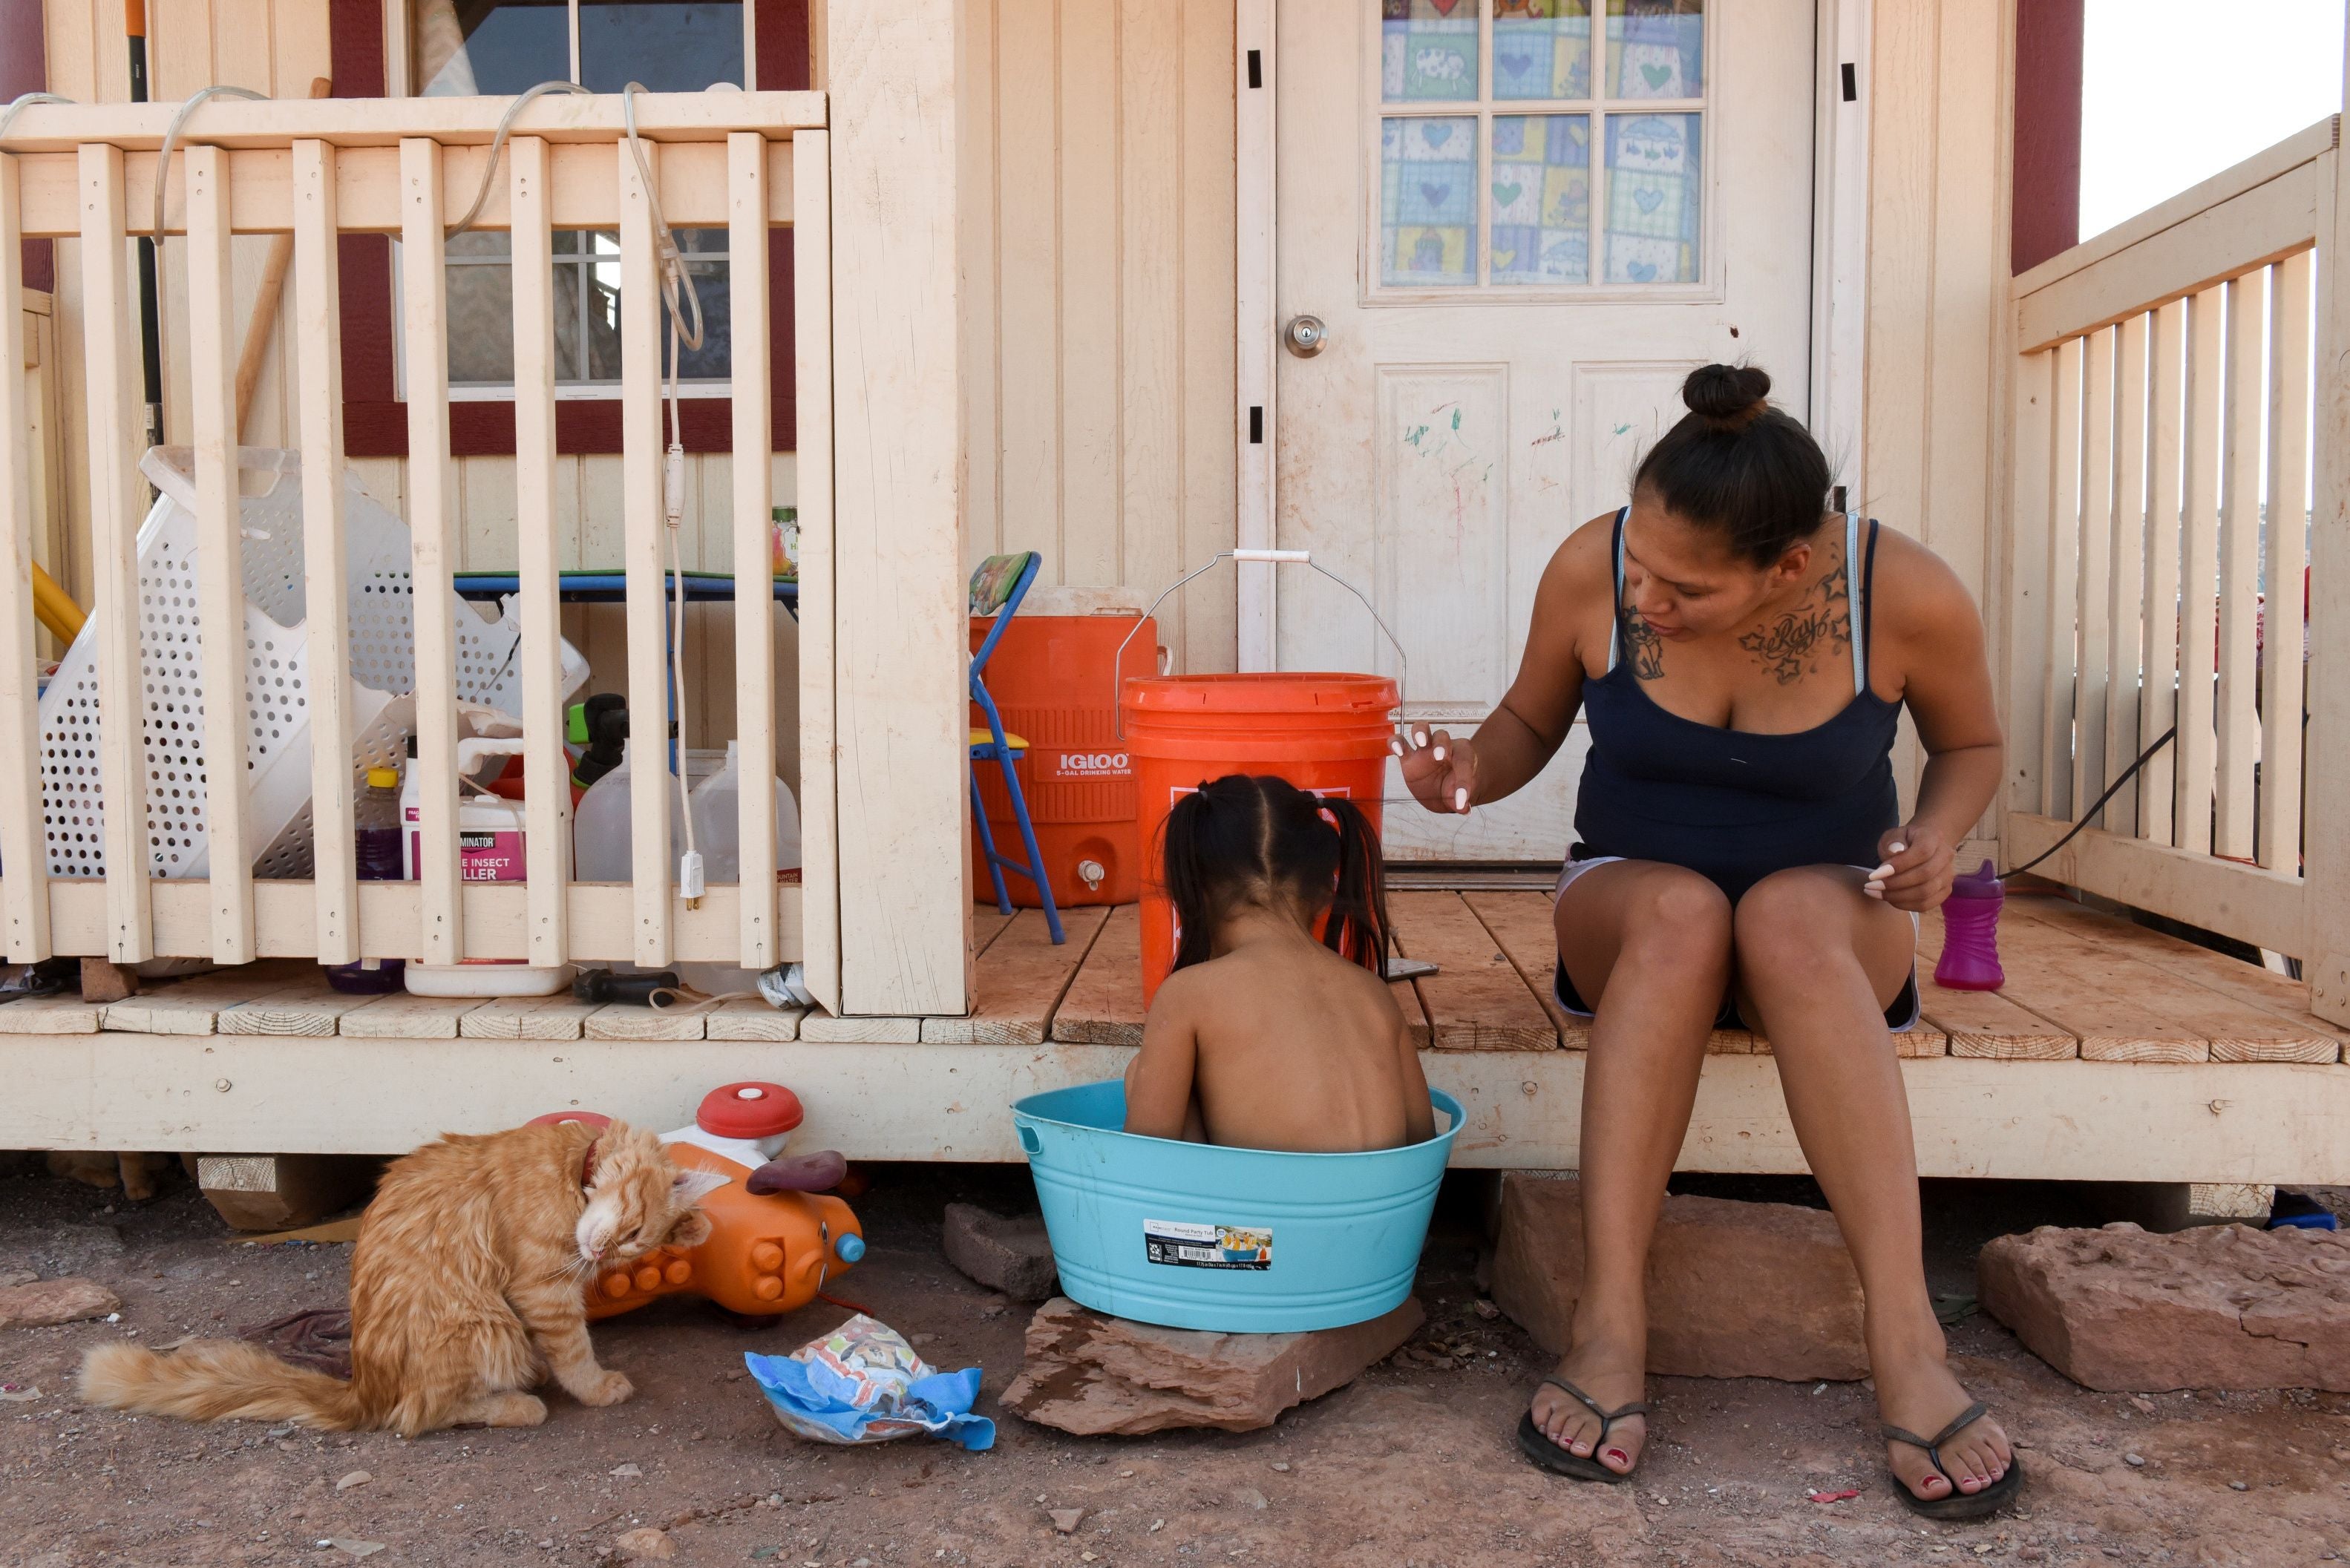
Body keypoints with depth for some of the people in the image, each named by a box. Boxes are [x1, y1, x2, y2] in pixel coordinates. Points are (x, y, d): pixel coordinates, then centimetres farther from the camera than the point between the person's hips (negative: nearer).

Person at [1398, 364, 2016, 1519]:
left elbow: (1969, 744, 4)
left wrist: (1939, 835, -17)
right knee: (1678, 908, -37)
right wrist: (1474, 769, -20)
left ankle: (1906, 1340, -40)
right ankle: (1609, 1327, -38)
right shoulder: (1590, 570, -15)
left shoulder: (1907, 596, -16)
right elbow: (1531, 721, 2)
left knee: (1790, 913, -38)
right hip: (1628, 907, 1)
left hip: (1831, 917, 0)